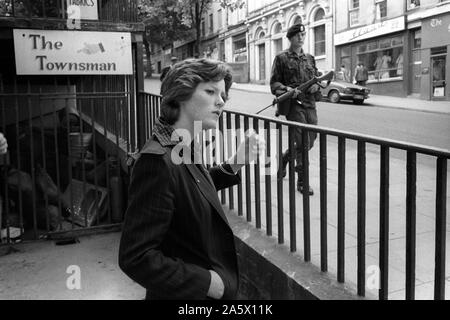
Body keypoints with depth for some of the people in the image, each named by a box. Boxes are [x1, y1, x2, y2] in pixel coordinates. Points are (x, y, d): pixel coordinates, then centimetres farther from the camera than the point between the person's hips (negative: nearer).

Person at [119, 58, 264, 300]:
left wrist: (235, 163, 3)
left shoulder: (186, 148, -2)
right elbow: (135, 258, -29)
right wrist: (206, 282, -22)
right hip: (185, 293, -8)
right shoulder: (158, 160, -27)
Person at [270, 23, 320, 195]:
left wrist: (316, 85, 0)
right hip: (293, 104, -6)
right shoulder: (281, 58, 2)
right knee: (302, 142, -11)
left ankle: (285, 157, 37)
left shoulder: (310, 58, 18)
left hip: (310, 104, 6)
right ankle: (302, 181, 0)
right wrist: (287, 90, -19)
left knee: (310, 140, 10)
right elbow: (274, 83, -1)